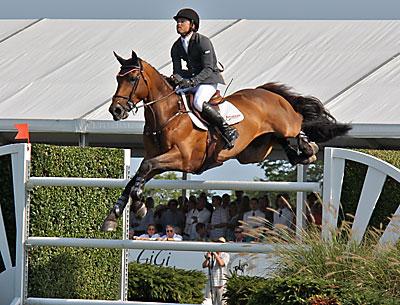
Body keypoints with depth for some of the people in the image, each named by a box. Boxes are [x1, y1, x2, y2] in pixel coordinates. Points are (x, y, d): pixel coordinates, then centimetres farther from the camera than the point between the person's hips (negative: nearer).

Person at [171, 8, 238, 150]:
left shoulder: (203, 42, -17)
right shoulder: (176, 47, 6)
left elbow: (208, 69, -21)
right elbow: (177, 70, 4)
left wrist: (192, 81, -35)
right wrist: (178, 79, -22)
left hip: (209, 79, -8)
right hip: (191, 80, 8)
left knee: (198, 102, -33)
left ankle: (228, 131, -26)